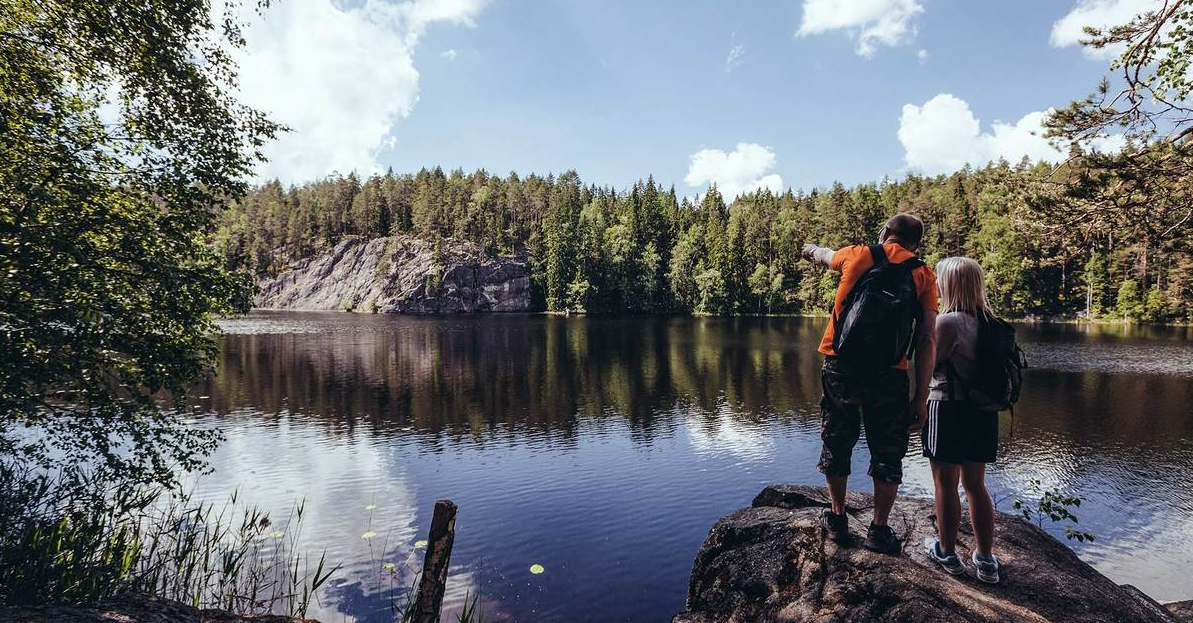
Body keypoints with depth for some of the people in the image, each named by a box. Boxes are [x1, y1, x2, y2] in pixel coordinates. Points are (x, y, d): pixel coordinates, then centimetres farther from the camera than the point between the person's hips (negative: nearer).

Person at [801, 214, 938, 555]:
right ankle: (879, 531, 20)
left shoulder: (857, 254, 8)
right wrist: (921, 397, 1)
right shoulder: (923, 274, 7)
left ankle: (838, 519, 28)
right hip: (888, 373, 0)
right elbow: (928, 339, 0)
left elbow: (824, 254, 32)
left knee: (836, 444, 16)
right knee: (887, 453, 14)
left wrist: (811, 249, 56)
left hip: (841, 365, 1)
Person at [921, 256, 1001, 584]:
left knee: (946, 484, 6)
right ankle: (986, 560, 21)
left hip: (949, 408, -7)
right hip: (983, 410, 7)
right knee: (975, 484, 15)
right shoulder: (988, 320, 6)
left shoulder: (949, 321, -17)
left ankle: (947, 553, 19)